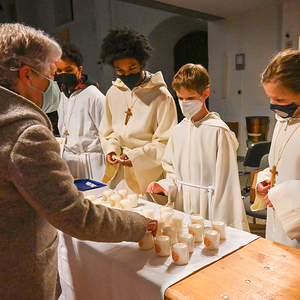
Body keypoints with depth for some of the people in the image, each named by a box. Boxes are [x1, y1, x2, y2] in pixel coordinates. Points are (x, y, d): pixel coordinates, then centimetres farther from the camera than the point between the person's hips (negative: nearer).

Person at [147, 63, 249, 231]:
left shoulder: (219, 131, -12)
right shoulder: (179, 130, 6)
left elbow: (225, 181, -12)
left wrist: (220, 224, -12)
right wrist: (164, 186, -1)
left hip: (207, 210, -5)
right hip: (182, 206, 5)